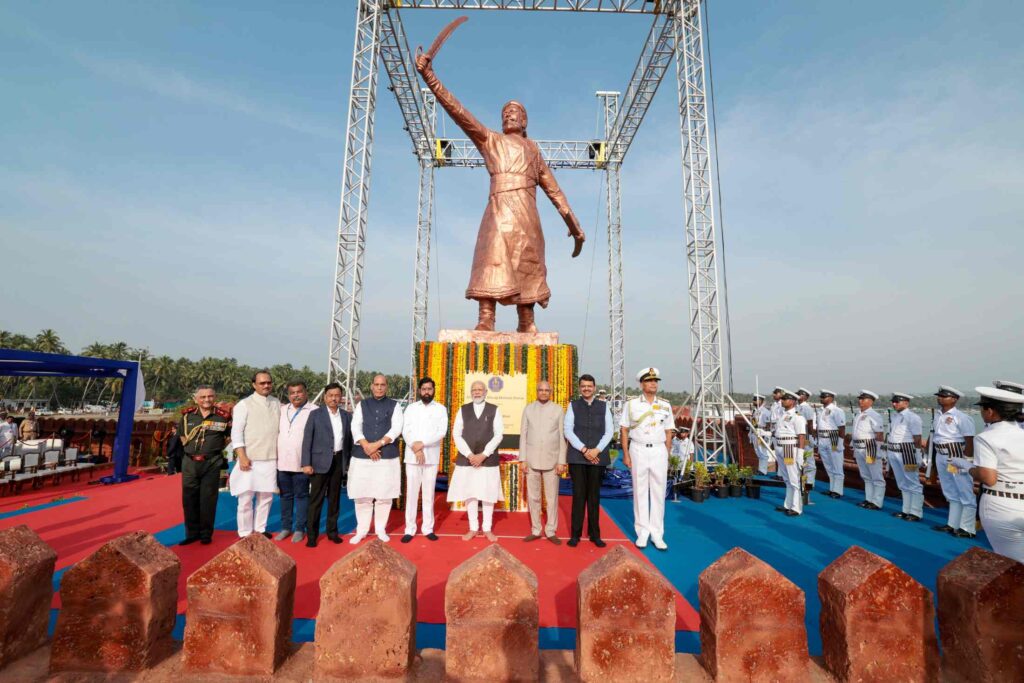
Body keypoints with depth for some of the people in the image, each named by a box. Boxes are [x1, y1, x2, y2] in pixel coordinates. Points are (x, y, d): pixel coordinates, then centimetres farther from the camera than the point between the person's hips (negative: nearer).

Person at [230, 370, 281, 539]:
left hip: (270, 459, 4)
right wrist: (242, 457, -14)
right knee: (246, 498, 3)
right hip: (250, 459, -4)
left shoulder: (277, 403, 8)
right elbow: (236, 432, -8)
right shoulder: (244, 404, -4)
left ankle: (260, 529, 25)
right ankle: (245, 534, 16)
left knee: (266, 497, 10)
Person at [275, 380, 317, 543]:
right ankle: (285, 527, 26)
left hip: (301, 463, -5)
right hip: (282, 462, 5)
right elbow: (277, 433, 16)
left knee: (301, 496, 6)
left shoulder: (314, 411, -9)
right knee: (285, 495, 14)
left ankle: (299, 529, 16)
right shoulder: (282, 410, 10)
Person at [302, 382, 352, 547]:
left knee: (335, 498, 11)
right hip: (321, 462, -3)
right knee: (316, 499, 1)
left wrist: (349, 462, 4)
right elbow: (307, 440, -4)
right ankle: (311, 535, 10)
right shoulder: (315, 415, -1)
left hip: (339, 461, 3)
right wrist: (306, 463, -11)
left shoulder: (347, 416, 8)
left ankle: (332, 531, 22)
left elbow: (349, 439, 10)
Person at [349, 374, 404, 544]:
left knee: (384, 495, 5)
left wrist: (378, 444, -16)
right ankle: (361, 530, 21)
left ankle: (380, 529, 21)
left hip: (388, 456, -1)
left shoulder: (394, 405, 6)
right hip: (362, 456, 1)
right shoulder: (362, 405, 10)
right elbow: (355, 427, -1)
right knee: (362, 495, 6)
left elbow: (396, 428, -5)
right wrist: (366, 446, -16)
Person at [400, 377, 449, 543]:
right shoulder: (411, 408, 8)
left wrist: (422, 444, -15)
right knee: (411, 492, 3)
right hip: (412, 456, 1)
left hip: (431, 457, 0)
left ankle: (428, 528, 14)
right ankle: (410, 529, 10)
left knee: (428, 493, 6)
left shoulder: (441, 409, 4)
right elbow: (405, 431, 0)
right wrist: (416, 449, -13)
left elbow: (441, 432, -6)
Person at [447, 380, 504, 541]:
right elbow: (456, 434, 1)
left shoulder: (494, 410, 2)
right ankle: (473, 528, 20)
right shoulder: (463, 409, 6)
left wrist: (483, 455, -12)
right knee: (469, 493, 6)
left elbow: (498, 434, -4)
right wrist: (469, 455, -10)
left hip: (488, 459, -1)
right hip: (467, 459, 1)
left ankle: (487, 529, 18)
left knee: (488, 494, 4)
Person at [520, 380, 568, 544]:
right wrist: (523, 459, 0)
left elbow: (562, 437, 0)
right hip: (532, 460, 1)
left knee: (552, 498, 4)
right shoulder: (528, 408, 4)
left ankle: (551, 531, 16)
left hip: (551, 460, -1)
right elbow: (523, 434, 4)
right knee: (533, 497, 8)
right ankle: (535, 530, 19)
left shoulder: (558, 409, 1)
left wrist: (561, 461, -4)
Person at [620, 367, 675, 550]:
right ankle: (642, 532, 15)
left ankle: (657, 534, 13)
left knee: (658, 493, 4)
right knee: (640, 492, 5)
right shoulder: (631, 404, 0)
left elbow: (669, 432, 10)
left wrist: (667, 456, 4)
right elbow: (624, 430, 2)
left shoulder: (665, 406, 6)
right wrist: (625, 454, -3)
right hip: (638, 450, -1)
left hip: (659, 451, 2)